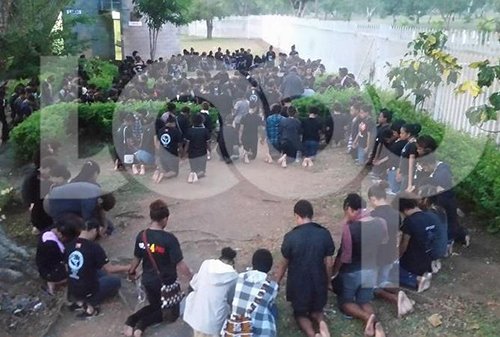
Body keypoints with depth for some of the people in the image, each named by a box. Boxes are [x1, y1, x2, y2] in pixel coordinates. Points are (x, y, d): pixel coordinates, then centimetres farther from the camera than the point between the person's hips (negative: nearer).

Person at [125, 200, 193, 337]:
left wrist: (131, 272, 26)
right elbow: (180, 265, -23)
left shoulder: (142, 236, -8)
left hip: (148, 281, 6)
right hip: (166, 283, -6)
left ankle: (132, 319, 4)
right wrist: (192, 279, -9)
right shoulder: (169, 239, -25)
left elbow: (137, 258, 6)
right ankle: (143, 323, -5)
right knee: (172, 311, 18)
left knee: (155, 306, 29)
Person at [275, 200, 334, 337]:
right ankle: (320, 322, -7)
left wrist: (276, 282, 11)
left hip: (298, 284, -2)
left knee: (300, 313, 21)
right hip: (319, 283, 2)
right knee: (316, 310, 27)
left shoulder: (291, 237, -17)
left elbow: (284, 263, -5)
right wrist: (327, 282, 15)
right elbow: (329, 264, -3)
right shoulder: (324, 234, -10)